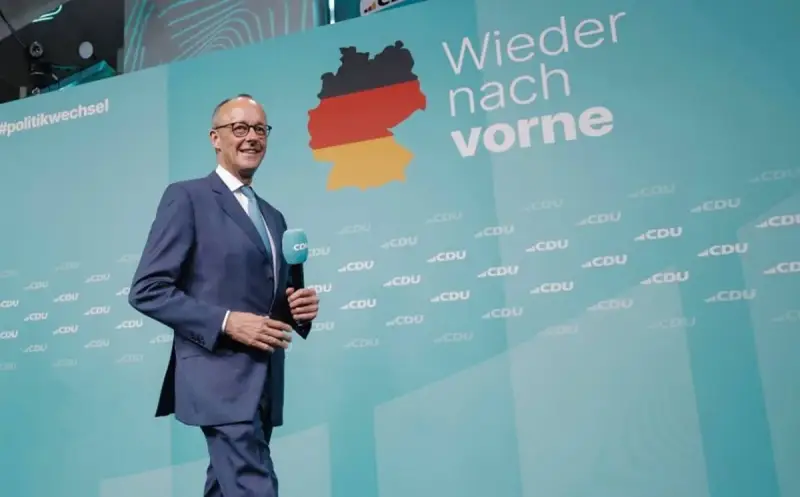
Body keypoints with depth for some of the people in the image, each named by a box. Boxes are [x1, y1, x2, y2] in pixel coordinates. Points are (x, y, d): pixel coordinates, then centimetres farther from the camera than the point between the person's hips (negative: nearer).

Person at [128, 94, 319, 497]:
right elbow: (146, 290, -10)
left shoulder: (273, 216, 18)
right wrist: (226, 322, -19)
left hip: (264, 384, 7)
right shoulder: (186, 197, -3)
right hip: (221, 380, -7)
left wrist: (297, 308, 0)